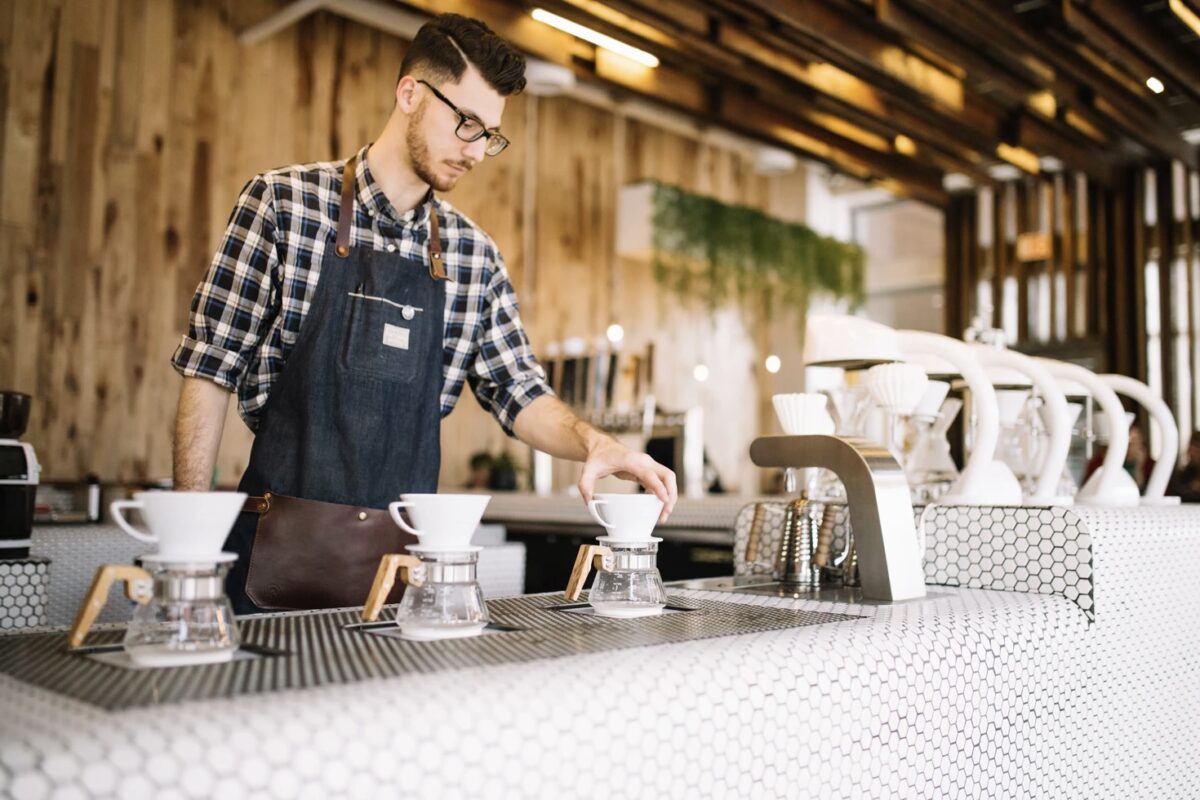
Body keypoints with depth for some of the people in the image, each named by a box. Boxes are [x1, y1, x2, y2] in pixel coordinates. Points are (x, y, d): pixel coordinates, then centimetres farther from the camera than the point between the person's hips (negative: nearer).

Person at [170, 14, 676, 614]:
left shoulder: (474, 255, 6)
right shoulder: (282, 203, -4)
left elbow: (518, 394, 8)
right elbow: (210, 368, -4)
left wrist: (592, 442, -13)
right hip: (283, 543, -3)